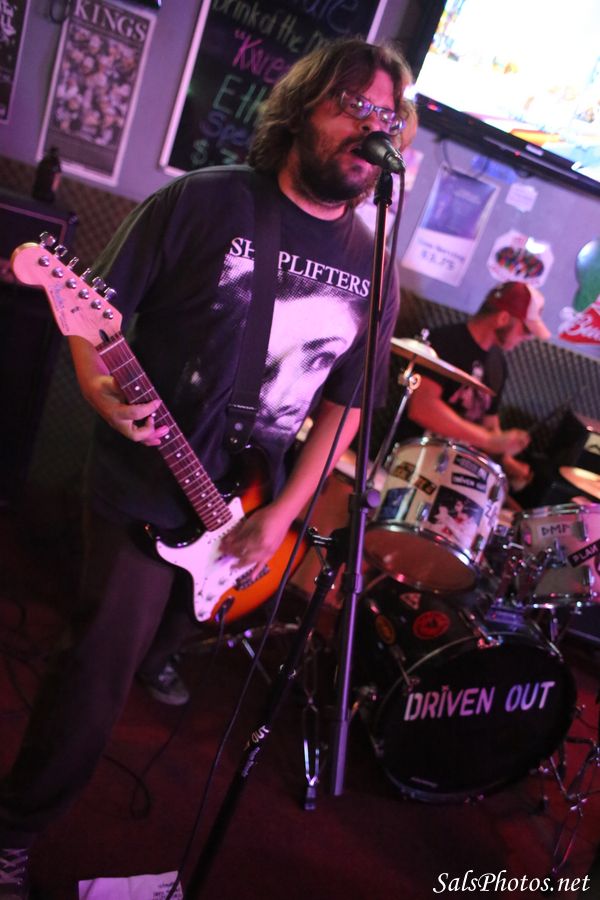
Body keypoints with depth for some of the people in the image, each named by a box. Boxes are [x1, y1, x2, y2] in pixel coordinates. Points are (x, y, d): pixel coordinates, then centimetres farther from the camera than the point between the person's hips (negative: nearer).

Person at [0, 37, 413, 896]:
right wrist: (100, 388, -26)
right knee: (101, 669, -1)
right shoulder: (203, 201, -12)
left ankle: (156, 655, 61)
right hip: (146, 487, -4)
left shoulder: (372, 271, 1)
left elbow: (345, 404, 3)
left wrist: (282, 515, -5)